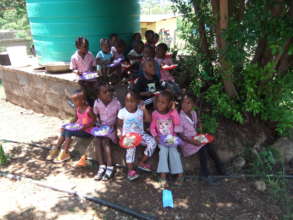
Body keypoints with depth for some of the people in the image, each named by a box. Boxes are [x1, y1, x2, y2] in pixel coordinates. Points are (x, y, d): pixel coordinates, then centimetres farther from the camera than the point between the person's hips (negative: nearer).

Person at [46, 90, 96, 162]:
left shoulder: (88, 110, -19)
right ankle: (56, 149, -4)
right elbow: (75, 119, 16)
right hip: (78, 128, 8)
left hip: (87, 131, -8)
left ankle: (65, 153, -12)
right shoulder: (77, 109, 4)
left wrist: (85, 126, -27)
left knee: (68, 132, -22)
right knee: (64, 130, -11)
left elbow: (94, 121, -17)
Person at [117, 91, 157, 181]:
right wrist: (120, 134, -15)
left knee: (152, 142, -19)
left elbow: (149, 120, -6)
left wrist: (145, 110, -15)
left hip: (140, 134, 3)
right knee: (131, 147, -34)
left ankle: (142, 162, -1)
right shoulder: (122, 112, -5)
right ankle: (130, 170, -22)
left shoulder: (140, 110, -1)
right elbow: (119, 125, 2)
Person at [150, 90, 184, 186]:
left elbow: (177, 123, -19)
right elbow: (152, 127, 1)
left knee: (173, 150, -21)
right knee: (164, 150, -25)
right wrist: (156, 136, -15)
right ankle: (163, 175, -25)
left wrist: (173, 110, -22)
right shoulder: (155, 114, -4)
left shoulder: (172, 112, -5)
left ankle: (180, 174, -13)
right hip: (161, 139, 0)